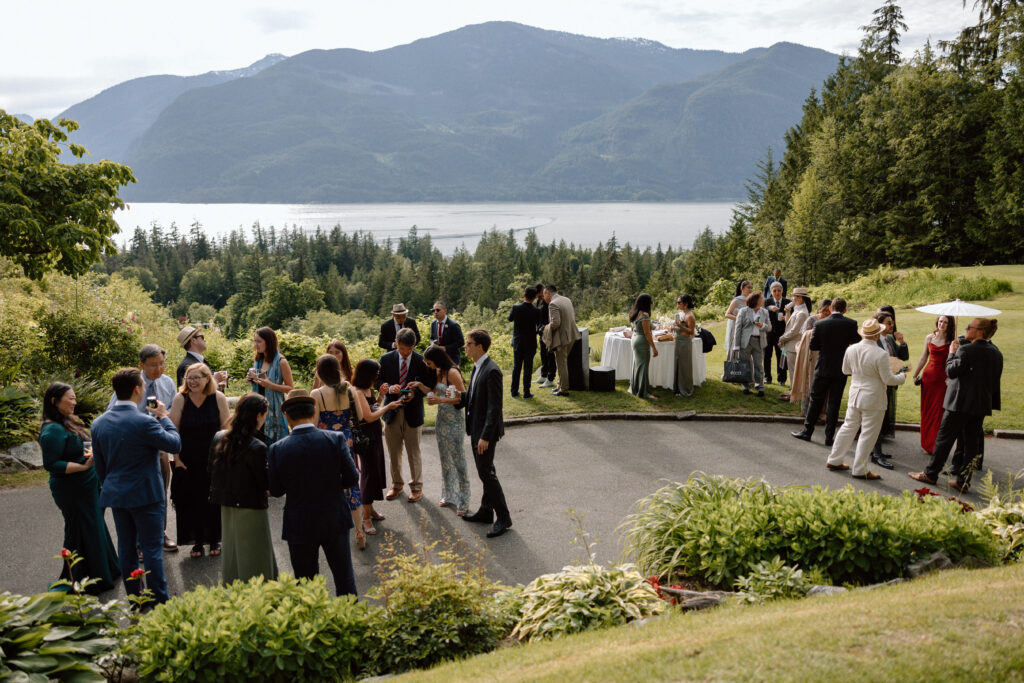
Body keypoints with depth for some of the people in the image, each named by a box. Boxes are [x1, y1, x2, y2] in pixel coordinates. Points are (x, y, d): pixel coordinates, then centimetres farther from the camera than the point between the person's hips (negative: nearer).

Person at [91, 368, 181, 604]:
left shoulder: (98, 423, 1)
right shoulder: (144, 422, -21)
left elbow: (99, 464, 8)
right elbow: (175, 444, -10)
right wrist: (163, 417, 1)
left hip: (115, 495, 6)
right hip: (145, 495, -6)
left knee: (126, 549, 15)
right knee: (151, 549, 3)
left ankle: (134, 598, 25)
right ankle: (159, 601, 10)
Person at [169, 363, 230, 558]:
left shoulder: (218, 398, -6)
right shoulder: (180, 399, -7)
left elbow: (226, 429, -1)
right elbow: (174, 431, -3)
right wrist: (177, 459, -5)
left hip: (213, 459, 0)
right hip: (188, 461, 0)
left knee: (213, 500, 7)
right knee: (192, 500, 6)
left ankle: (214, 540, 23)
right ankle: (197, 541, 21)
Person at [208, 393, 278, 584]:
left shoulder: (218, 438, -2)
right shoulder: (257, 448, -23)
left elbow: (212, 471, 7)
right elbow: (266, 483, -16)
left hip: (226, 509, 7)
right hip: (250, 510, -7)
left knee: (232, 556, 23)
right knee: (255, 564, 5)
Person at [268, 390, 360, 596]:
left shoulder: (278, 449, -14)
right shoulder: (336, 439, -13)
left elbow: (275, 490, -5)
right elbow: (352, 479, -10)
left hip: (299, 527, -1)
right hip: (335, 522, 1)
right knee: (344, 578, 19)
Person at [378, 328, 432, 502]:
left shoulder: (421, 361, -6)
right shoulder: (386, 359, -1)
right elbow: (379, 381, 3)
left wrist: (415, 393, -20)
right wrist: (389, 388, -18)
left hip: (413, 412, -2)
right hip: (392, 411, 2)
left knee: (414, 452, 7)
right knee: (394, 452, 13)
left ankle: (416, 486, 22)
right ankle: (396, 484, 30)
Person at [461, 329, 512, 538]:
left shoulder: (491, 371, -22)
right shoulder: (478, 368, 8)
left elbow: (495, 407, -23)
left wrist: (485, 437, -24)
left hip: (486, 430, -10)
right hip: (477, 428, 10)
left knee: (486, 472, -5)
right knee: (485, 471, 18)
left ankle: (503, 518, 5)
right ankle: (486, 511, 30)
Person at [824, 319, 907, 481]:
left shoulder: (851, 349, -3)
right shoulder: (881, 354, -20)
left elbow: (845, 370, 11)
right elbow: (888, 379, -14)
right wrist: (902, 377, 4)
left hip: (855, 395, 6)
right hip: (873, 399, -6)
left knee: (848, 427, 18)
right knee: (868, 434, 3)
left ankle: (834, 461, 25)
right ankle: (859, 470, 8)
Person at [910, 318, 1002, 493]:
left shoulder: (966, 350, -17)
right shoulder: (996, 353, 7)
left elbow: (951, 371, -16)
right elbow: (995, 380, 13)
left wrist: (952, 353, -3)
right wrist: (993, 403, 21)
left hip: (960, 403, -7)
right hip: (982, 405, 7)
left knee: (944, 439, 5)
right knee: (972, 443, 9)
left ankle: (931, 474, 14)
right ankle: (963, 481, 12)